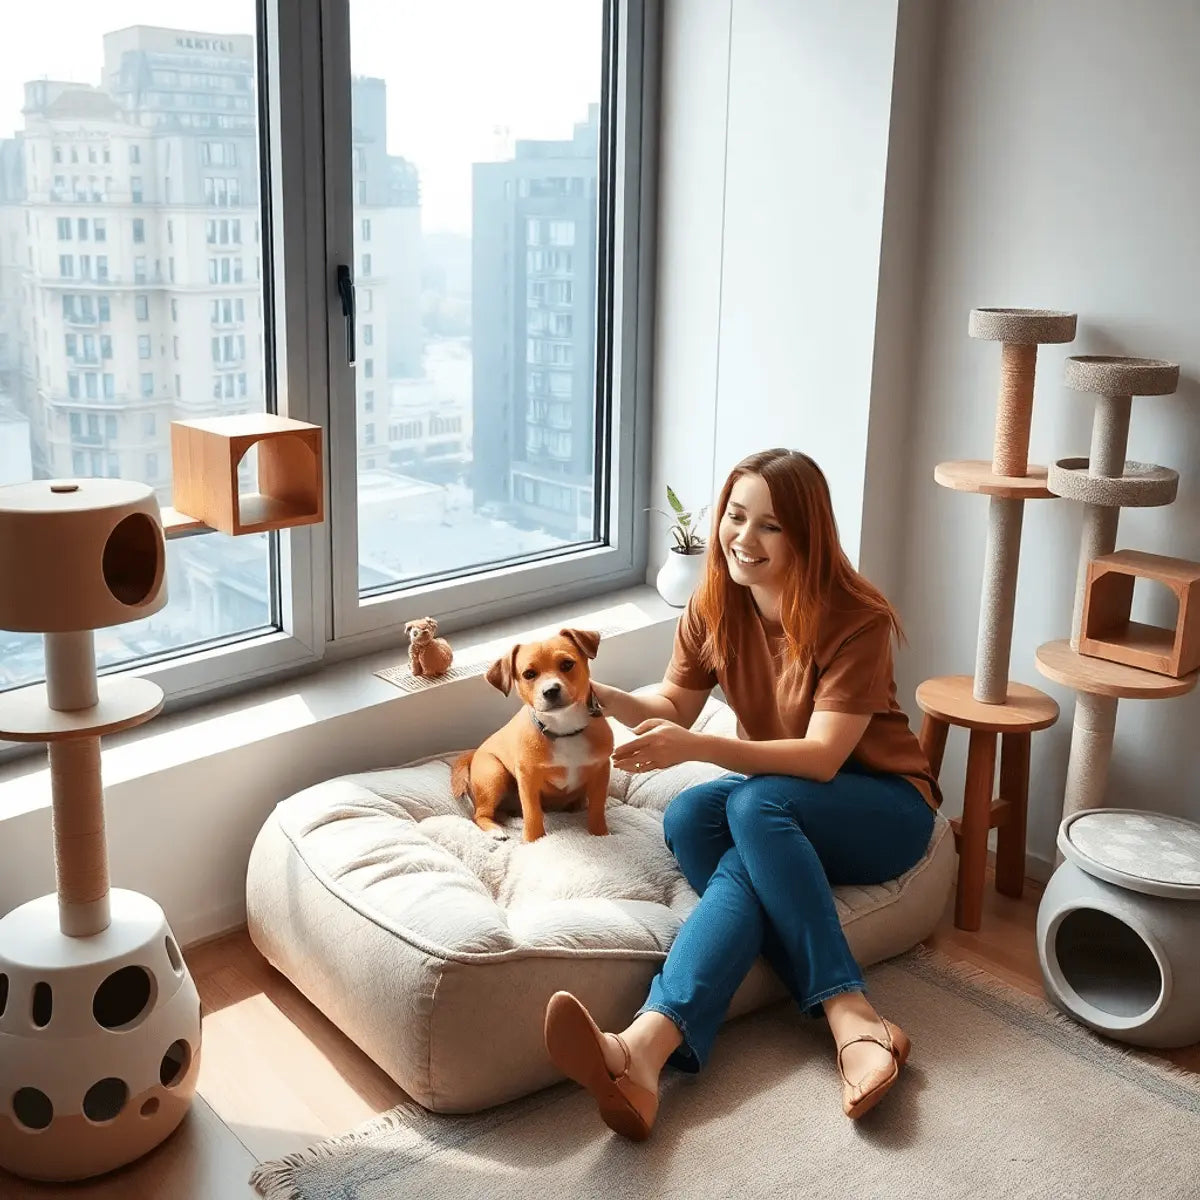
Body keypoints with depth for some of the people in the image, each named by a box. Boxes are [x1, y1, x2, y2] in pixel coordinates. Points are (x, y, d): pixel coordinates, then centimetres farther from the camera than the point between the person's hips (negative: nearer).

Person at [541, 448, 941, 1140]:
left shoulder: (856, 619, -20)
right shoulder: (715, 605, -3)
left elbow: (822, 758, -26)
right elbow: (674, 709, 5)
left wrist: (694, 747, -37)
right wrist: (598, 693, -15)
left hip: (883, 804, -5)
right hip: (773, 803, 5)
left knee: (754, 805, -35)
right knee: (687, 819, -29)